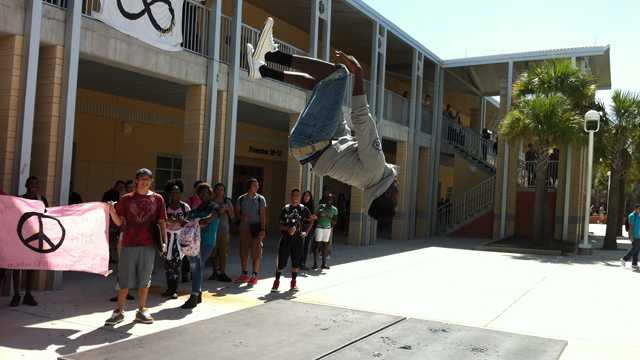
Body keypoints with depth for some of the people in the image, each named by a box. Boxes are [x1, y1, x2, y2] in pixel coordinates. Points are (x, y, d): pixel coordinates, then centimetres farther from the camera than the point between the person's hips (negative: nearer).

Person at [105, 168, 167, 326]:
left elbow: (162, 222, 7)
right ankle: (119, 311, 13)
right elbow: (119, 222, 2)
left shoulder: (157, 199, 6)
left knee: (144, 279, 7)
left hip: (148, 245, 1)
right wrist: (112, 211, -16)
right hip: (129, 244, -1)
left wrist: (164, 241, -2)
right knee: (125, 279, 3)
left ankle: (141, 311, 18)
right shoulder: (126, 199, 5)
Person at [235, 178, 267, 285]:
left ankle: (254, 276, 2)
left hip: (256, 227, -3)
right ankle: (244, 275, 17)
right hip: (244, 227, 3)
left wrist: (263, 229, -12)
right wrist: (242, 217, -10)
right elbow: (237, 213, 13)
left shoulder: (260, 199, 1)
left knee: (256, 252, -4)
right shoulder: (241, 199, 8)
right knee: (243, 252, 7)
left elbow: (263, 215, -4)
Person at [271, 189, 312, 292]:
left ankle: (294, 282, 20)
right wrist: (288, 229, -15)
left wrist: (306, 232, -5)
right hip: (285, 238, 0)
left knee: (296, 261, 5)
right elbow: (281, 225, 4)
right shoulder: (285, 208, 4)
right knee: (281, 261, -2)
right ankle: (277, 281, 11)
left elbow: (309, 222, 10)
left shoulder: (304, 209, 4)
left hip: (298, 238, 0)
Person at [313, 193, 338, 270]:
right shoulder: (321, 206, 1)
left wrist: (329, 218, -14)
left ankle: (324, 263, 10)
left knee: (325, 245, 5)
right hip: (319, 227, -2)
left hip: (328, 228, 2)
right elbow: (316, 216, 3)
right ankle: (315, 263, -5)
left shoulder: (334, 209, 5)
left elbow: (334, 221, 4)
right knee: (317, 245, -6)